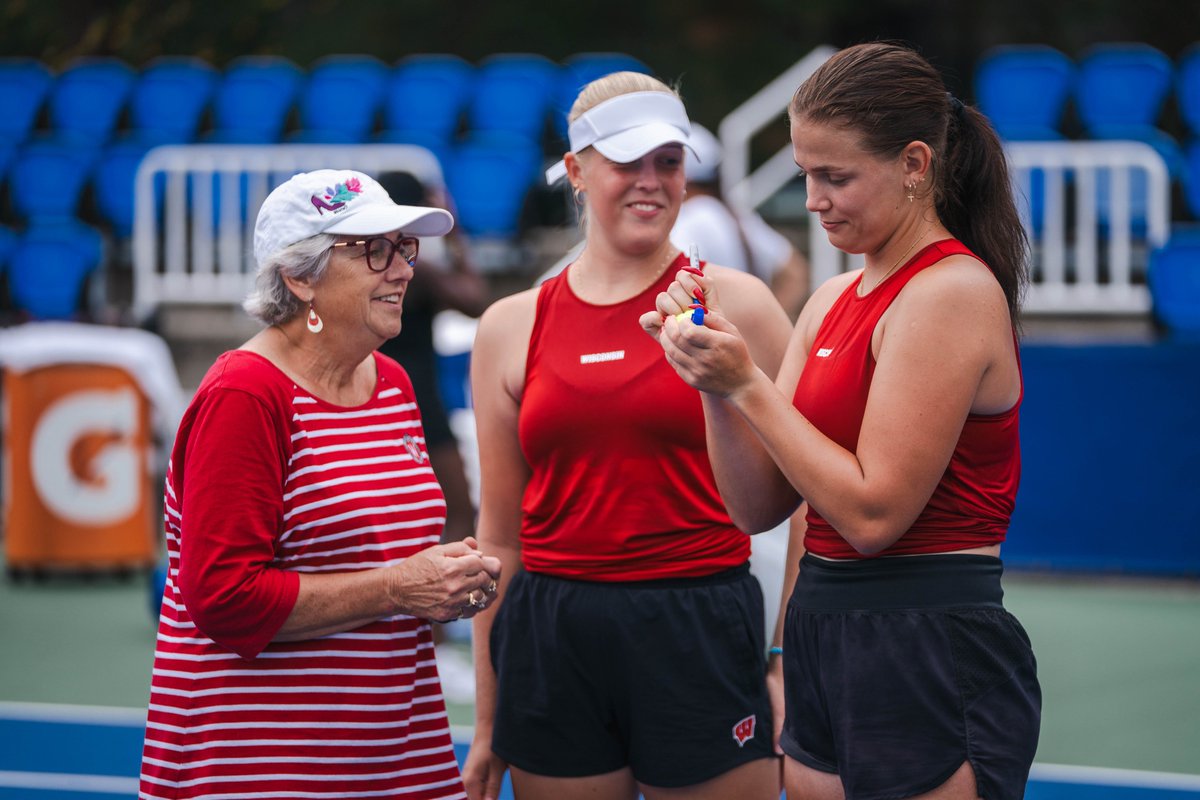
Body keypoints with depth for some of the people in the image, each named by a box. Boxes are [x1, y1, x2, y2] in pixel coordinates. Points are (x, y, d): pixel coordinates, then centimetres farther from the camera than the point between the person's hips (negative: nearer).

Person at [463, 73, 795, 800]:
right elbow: (499, 533, 12)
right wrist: (486, 725, 11)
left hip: (700, 634, -2)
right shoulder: (510, 328, 8)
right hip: (552, 638, 2)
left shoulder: (735, 306, 1)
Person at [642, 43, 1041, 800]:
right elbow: (759, 505, 11)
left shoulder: (953, 291, -13)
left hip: (930, 655, -8)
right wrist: (713, 377, -3)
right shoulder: (835, 300, 12)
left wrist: (748, 384, -14)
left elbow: (873, 511, -18)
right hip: (826, 645, 8)